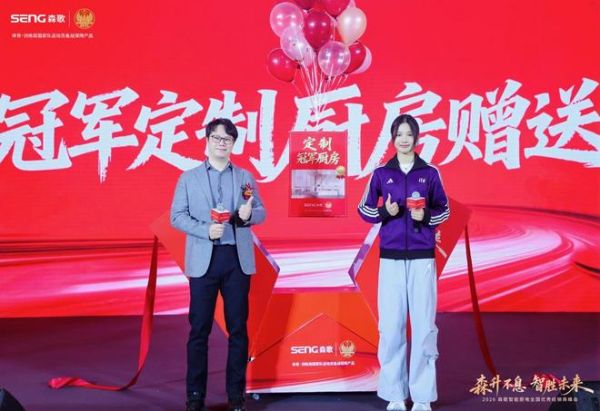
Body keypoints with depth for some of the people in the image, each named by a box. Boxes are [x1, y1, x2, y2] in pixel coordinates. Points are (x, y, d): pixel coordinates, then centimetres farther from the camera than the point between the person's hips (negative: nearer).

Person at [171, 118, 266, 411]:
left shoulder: (245, 177, 12)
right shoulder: (188, 178, 7)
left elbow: (261, 212, 10)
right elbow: (177, 216, 0)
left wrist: (249, 215, -13)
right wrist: (206, 230, -16)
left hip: (238, 259, 2)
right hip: (204, 259, -1)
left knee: (238, 328, 6)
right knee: (199, 328, 3)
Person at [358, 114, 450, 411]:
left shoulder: (430, 173, 5)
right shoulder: (381, 174, 6)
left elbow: (444, 210, 10)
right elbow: (364, 210, 10)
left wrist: (426, 217, -10)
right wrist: (385, 213, -10)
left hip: (422, 256, 0)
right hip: (391, 256, 0)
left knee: (424, 323, -1)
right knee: (391, 325, -1)